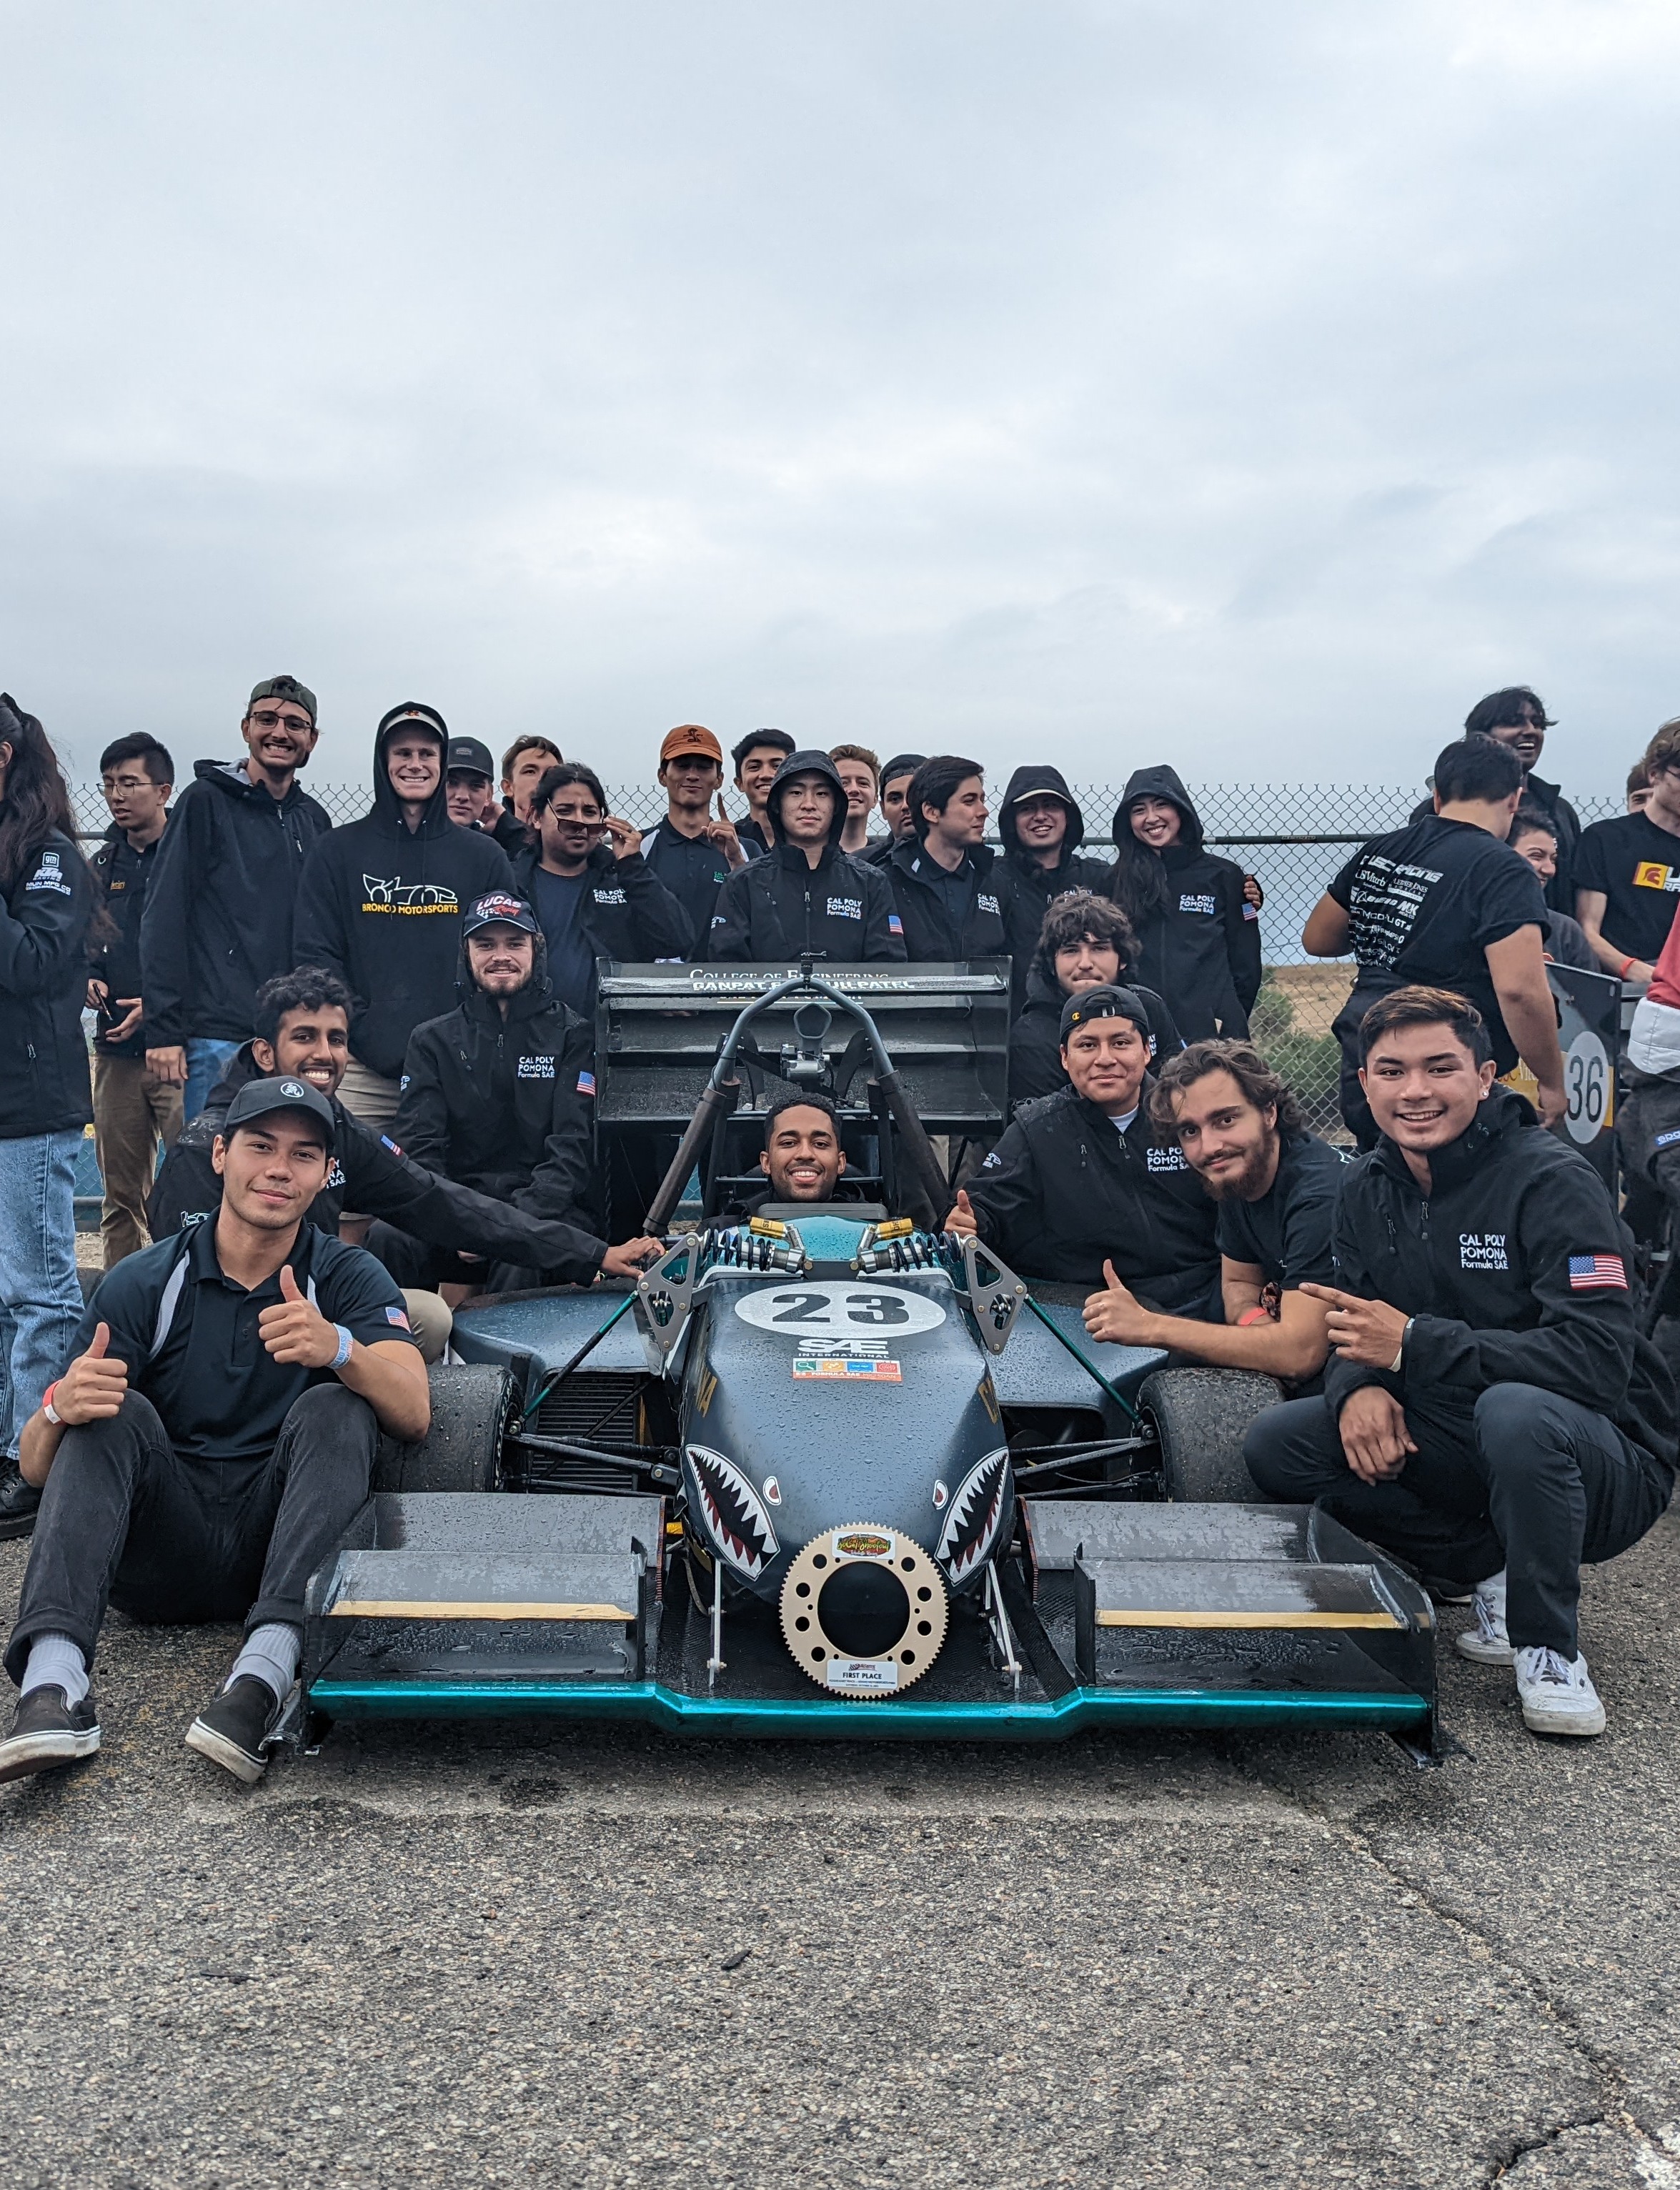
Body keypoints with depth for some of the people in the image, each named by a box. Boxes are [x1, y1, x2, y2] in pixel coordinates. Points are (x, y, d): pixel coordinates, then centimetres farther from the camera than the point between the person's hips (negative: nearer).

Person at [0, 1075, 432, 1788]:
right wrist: (60, 1408, -29)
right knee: (113, 1412, -22)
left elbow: (413, 1414, -16)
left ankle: (265, 1673, -40)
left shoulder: (348, 1278, 2)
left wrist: (339, 1348, -37)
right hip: (159, 1559, 1)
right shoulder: (145, 1282, 2)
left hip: (278, 1548, 0)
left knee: (336, 1408, -24)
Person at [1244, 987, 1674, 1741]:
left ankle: (1550, 1648, -13)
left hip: (1610, 1465, -6)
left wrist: (1413, 1343, -30)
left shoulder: (1553, 1181, -19)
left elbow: (1598, 1359, -29)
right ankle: (1493, 1574, 0)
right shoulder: (1367, 1188, 2)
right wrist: (1359, 1388, -21)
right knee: (1274, 1444, -12)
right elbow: (1355, 1334, 4)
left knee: (1516, 1410, -39)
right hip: (1453, 1450, 6)